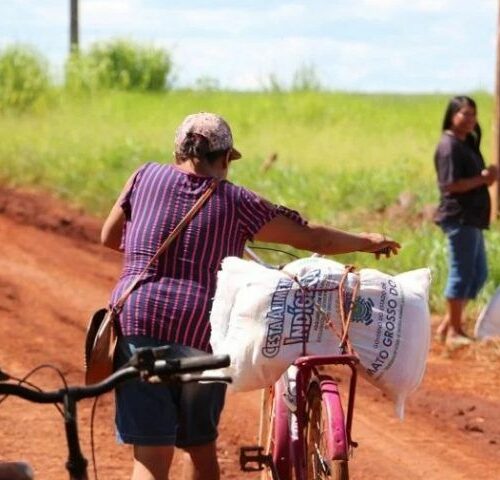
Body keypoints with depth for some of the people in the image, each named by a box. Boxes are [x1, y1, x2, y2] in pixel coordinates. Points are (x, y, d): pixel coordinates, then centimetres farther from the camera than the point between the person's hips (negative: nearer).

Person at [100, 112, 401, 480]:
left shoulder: (147, 177, 10)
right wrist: (366, 242, 28)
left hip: (138, 326, 0)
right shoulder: (236, 202, 7)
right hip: (203, 335, 0)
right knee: (201, 445, 22)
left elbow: (109, 237, 21)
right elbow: (313, 238, 11)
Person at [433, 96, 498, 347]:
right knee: (461, 273, -5)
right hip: (459, 218, -10)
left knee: (478, 273, 13)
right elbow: (451, 185, -20)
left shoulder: (467, 144, 17)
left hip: (472, 218, 10)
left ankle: (448, 324, 19)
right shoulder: (449, 146, -13)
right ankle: (453, 331, 3)